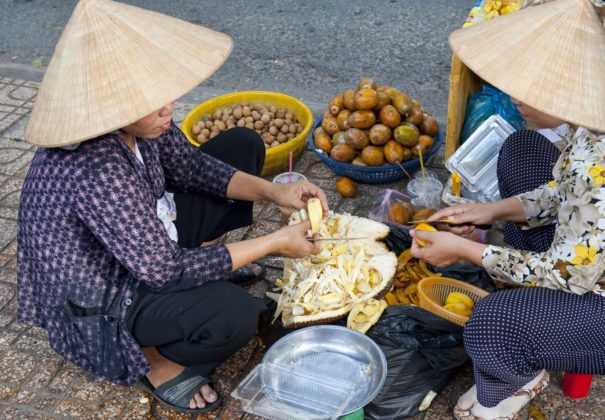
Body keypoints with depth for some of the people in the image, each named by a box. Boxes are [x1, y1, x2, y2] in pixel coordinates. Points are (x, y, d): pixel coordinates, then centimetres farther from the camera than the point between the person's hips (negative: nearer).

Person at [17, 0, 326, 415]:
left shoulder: (134, 118, -16)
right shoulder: (95, 172, -38)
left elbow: (192, 166, 1)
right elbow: (165, 268, -31)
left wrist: (275, 192, -11)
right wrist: (274, 243, -24)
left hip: (144, 239, 8)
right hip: (98, 299, -8)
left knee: (243, 144, 6)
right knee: (233, 313, -34)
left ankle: (206, 265, 12)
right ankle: (154, 359, -2)